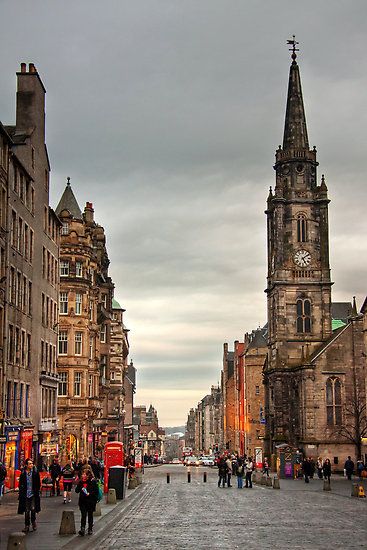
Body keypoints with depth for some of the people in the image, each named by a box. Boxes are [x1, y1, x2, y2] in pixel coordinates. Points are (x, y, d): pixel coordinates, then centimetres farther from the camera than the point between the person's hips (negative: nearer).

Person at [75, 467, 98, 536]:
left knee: (90, 515, 10)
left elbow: (96, 491, -8)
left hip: (90, 502, -2)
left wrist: (89, 494, -20)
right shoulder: (81, 482, 4)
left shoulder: (93, 481, -7)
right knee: (83, 515, -8)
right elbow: (77, 490, 3)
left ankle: (90, 529, 22)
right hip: (82, 501, 2)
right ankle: (82, 529, -12)